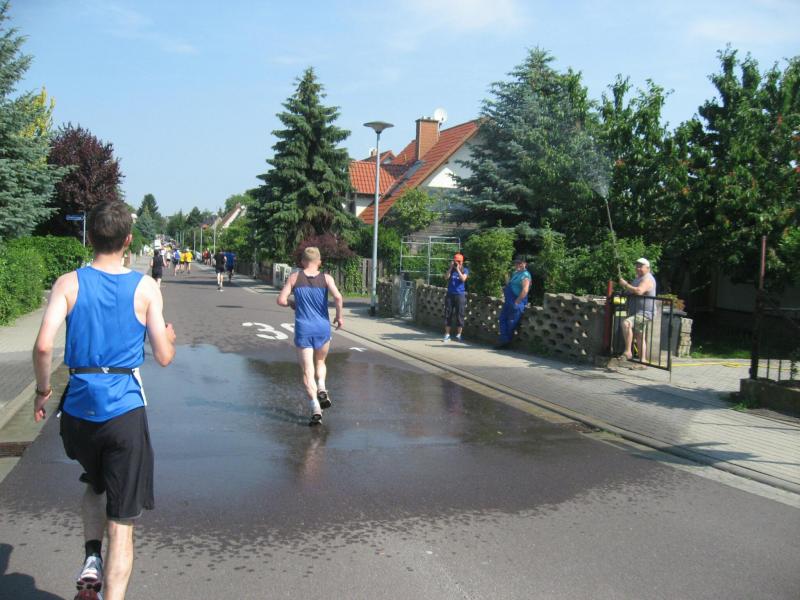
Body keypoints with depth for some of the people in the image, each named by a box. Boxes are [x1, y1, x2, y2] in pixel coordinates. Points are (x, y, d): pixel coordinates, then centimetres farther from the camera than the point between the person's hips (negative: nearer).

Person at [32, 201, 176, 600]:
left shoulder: (68, 284, -2)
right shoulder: (146, 288, -4)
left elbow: (43, 346, -13)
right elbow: (163, 357, -4)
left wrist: (42, 390, 4)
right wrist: (170, 337, 18)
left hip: (79, 407, 2)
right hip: (125, 410, -2)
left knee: (96, 484, 31)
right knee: (122, 521, 6)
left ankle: (91, 558, 15)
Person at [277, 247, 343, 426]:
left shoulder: (295, 277, 2)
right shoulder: (326, 278, 0)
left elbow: (281, 300, -4)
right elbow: (338, 297, -16)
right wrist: (339, 316, -2)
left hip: (303, 330, -1)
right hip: (323, 329, 1)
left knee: (307, 371, 1)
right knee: (320, 361, 27)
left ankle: (316, 409, -13)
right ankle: (322, 389, 2)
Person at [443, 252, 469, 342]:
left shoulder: (465, 270, 3)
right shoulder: (451, 269, 10)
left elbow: (463, 279, -14)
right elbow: (446, 277, -6)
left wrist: (458, 269, -15)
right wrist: (451, 268, -12)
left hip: (460, 295, -2)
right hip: (450, 294, 2)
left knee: (459, 315, -1)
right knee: (448, 314, 1)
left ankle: (458, 335, 8)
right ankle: (447, 335, 7)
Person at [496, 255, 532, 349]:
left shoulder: (525, 275, -12)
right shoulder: (514, 273, 18)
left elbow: (525, 290, -24)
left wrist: (517, 302, -23)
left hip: (517, 303, -10)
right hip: (508, 302, 10)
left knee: (511, 323, -4)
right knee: (503, 319, 7)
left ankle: (507, 341, 5)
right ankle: (504, 340, 8)